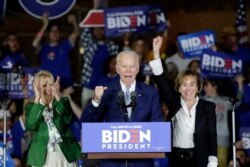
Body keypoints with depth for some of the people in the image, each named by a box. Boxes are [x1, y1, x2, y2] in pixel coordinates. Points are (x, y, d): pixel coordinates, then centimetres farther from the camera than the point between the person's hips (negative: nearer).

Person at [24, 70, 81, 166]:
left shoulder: (63, 102, 9)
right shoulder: (31, 106, 7)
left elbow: (67, 119, -11)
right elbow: (30, 125, -12)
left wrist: (57, 96, -19)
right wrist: (37, 99, -17)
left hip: (65, 153, 1)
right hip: (42, 156, -1)